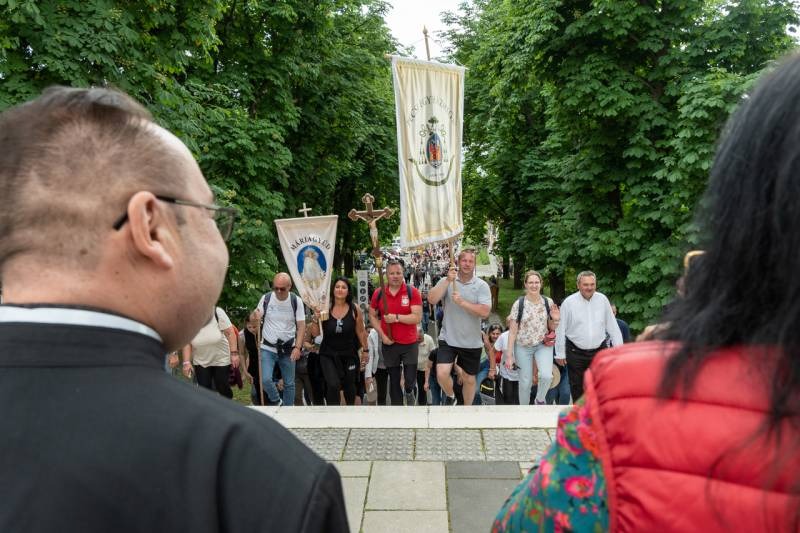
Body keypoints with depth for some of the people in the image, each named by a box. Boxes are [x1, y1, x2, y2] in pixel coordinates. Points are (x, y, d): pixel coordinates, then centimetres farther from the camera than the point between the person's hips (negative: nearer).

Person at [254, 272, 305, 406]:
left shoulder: (296, 301, -7)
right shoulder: (266, 298, -6)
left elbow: (301, 326, -6)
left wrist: (298, 347, -16)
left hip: (288, 349, 1)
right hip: (267, 348, 0)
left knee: (289, 383, 10)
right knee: (265, 380, -15)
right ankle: (277, 402, 13)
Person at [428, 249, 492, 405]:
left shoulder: (482, 286, -6)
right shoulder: (446, 281, -2)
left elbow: (485, 312, -18)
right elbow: (432, 299, -17)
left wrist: (462, 302, -24)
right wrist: (448, 281, -23)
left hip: (472, 342, 0)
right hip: (448, 339, 0)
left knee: (469, 379, 13)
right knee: (442, 373, -15)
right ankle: (450, 396, 18)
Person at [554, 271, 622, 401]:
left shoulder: (602, 300, 1)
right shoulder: (568, 302, -7)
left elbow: (612, 326, 7)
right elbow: (560, 330, -1)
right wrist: (560, 353, 1)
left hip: (599, 351, 2)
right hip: (576, 353, -2)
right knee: (577, 390, 9)